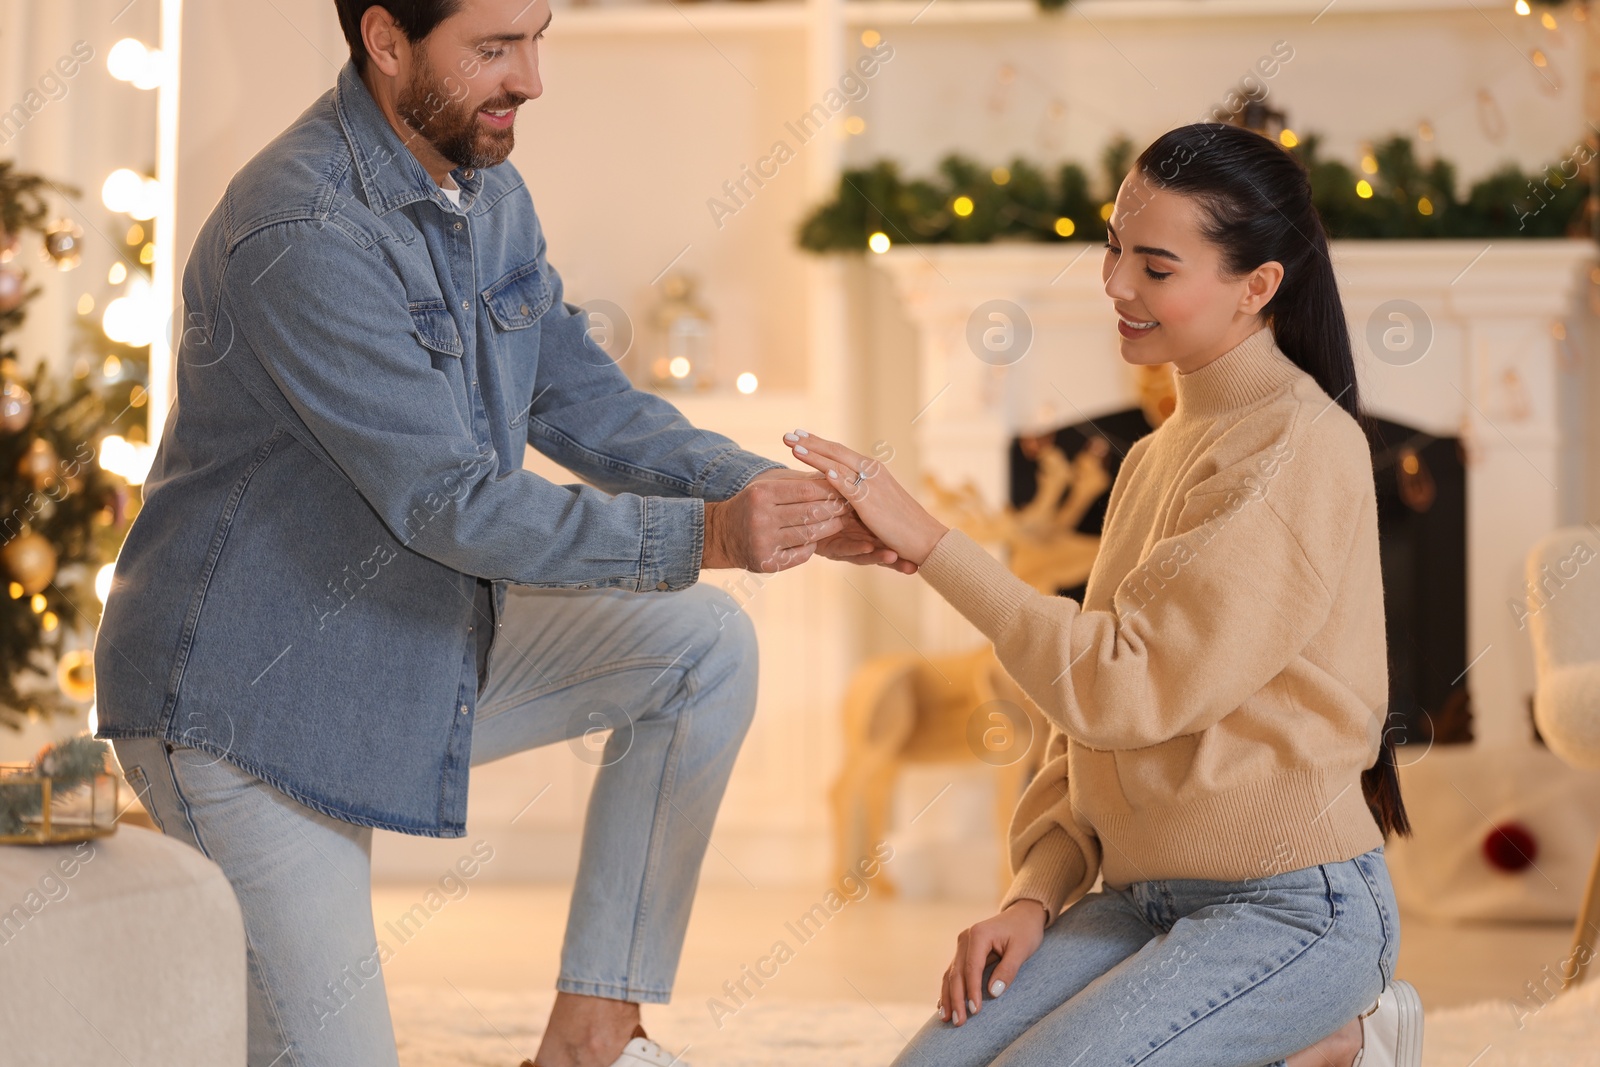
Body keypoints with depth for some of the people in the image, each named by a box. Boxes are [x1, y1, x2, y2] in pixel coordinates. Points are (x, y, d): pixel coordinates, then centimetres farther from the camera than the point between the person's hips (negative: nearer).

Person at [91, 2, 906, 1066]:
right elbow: (451, 500, -28)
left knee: (703, 648, -3)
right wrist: (705, 536, -29)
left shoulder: (489, 192, 4)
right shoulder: (302, 231, -26)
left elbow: (583, 402, 7)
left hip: (418, 653, 9)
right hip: (251, 701, -9)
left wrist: (766, 493, -9)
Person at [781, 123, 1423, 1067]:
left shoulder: (1300, 450, -14)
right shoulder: (1155, 456, 14)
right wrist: (1036, 892, 1)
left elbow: (1125, 683, -21)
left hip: (1292, 907, -8)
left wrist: (928, 541, -19)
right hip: (1141, 898, 8)